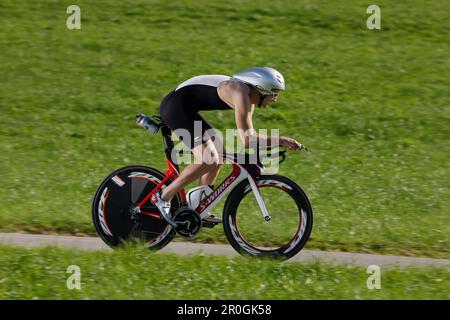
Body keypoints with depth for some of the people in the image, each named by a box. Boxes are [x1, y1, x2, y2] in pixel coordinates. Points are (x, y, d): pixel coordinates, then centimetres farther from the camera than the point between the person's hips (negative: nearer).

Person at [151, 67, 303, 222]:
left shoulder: (249, 96, 11)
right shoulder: (241, 94, -19)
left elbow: (249, 134, 19)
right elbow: (247, 139, -24)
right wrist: (280, 140, -20)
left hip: (185, 108, 11)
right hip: (177, 105, -11)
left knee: (219, 156, 12)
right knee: (208, 160, -19)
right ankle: (163, 197, -12)